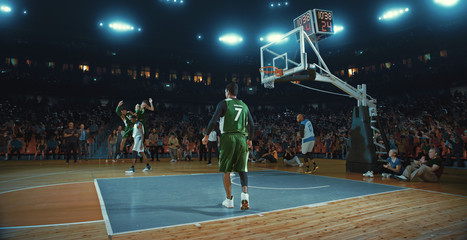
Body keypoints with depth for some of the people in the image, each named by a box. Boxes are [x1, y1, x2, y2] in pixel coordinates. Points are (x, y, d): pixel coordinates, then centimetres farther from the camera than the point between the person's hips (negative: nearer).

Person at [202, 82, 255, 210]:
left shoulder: (224, 103, 3)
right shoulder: (244, 105, 16)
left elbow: (214, 120, -8)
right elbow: (252, 125, 14)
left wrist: (206, 135, 2)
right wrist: (249, 139, 25)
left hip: (228, 137, -3)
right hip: (242, 138, 4)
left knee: (226, 171, 8)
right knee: (242, 170, 9)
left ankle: (229, 200, 13)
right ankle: (245, 194, -10)